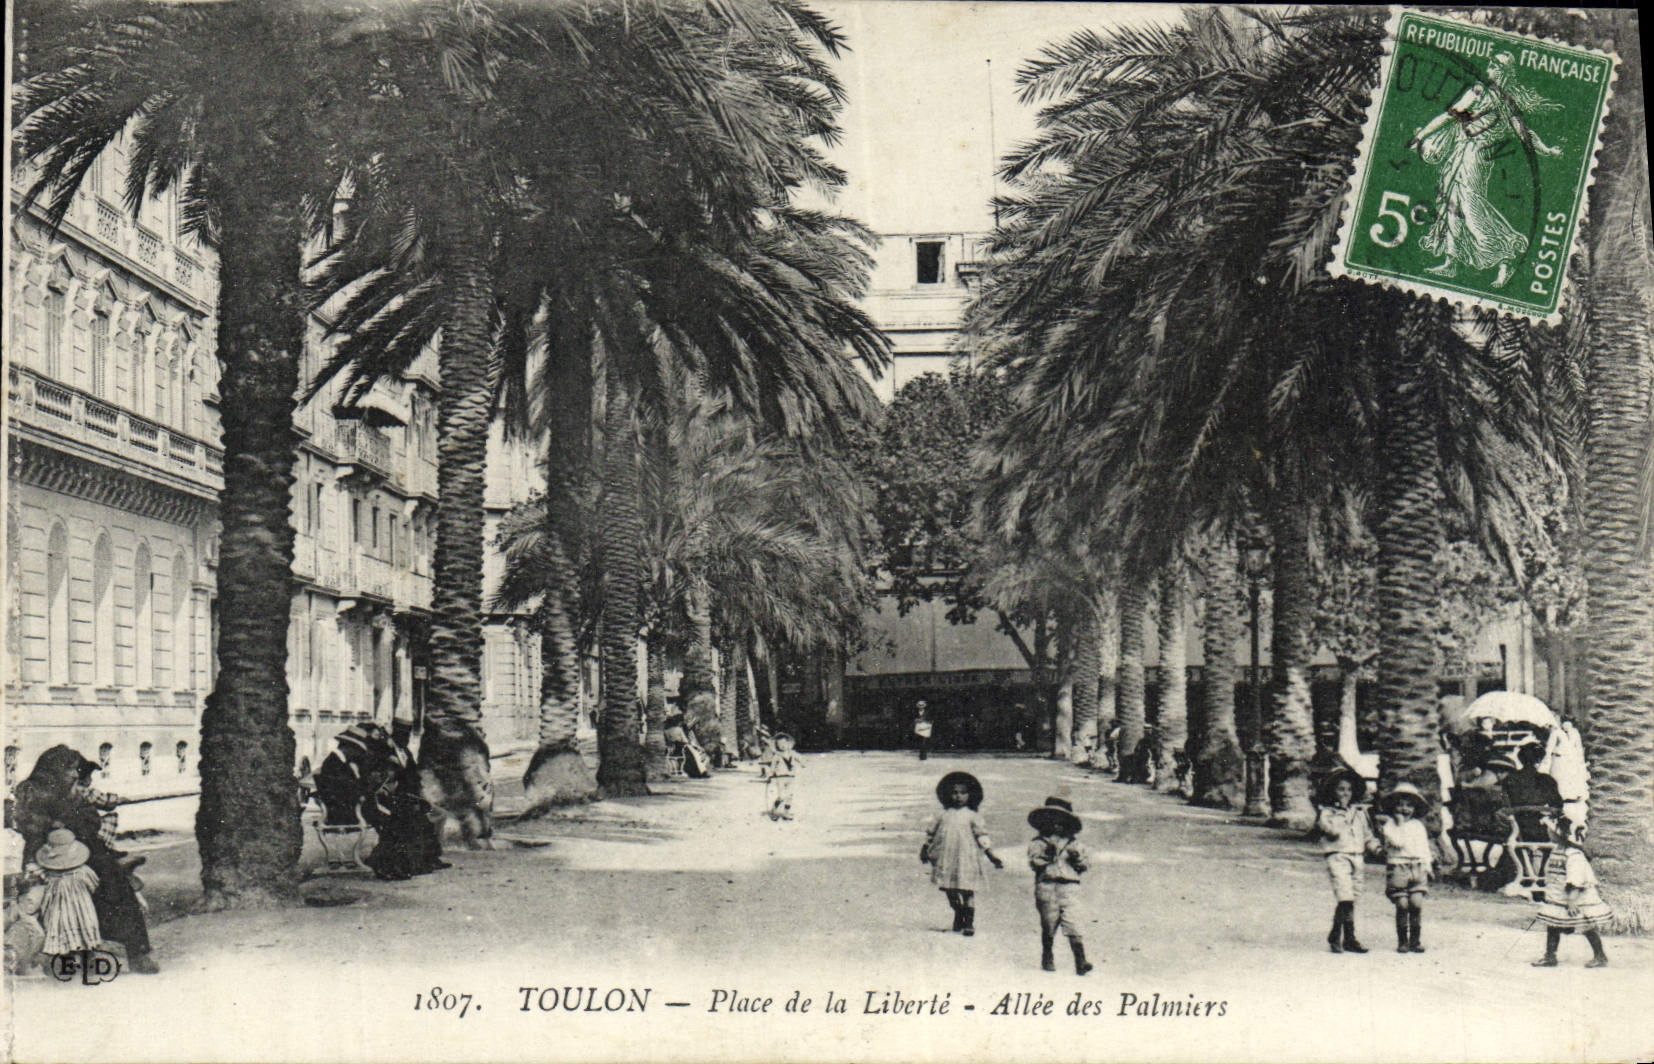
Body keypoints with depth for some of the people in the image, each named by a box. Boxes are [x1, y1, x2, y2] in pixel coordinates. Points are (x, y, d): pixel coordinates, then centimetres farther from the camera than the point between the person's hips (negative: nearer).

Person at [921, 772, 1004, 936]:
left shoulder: (972, 816, -1)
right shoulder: (943, 815, 6)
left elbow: (982, 837, -2)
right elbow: (931, 833, 17)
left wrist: (992, 856, -7)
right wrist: (925, 850, 20)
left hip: (966, 858, -3)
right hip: (946, 859, 3)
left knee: (967, 891, -3)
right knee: (950, 891, 11)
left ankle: (969, 923, 9)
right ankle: (958, 917, 32)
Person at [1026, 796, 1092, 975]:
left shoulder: (1073, 844, 15)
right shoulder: (1038, 843, 7)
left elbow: (1084, 866, 13)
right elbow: (1034, 863, -6)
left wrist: (1077, 859, -7)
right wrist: (1045, 856, -20)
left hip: (1069, 887, 0)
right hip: (1046, 886, 0)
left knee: (1072, 924, -11)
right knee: (1048, 926, 7)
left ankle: (1080, 961, -12)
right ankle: (1047, 958, 25)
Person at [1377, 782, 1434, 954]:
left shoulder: (1418, 825, 17)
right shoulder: (1389, 824, 4)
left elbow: (1425, 848, 21)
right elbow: (1398, 842, -11)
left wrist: (1427, 866, 13)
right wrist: (1399, 822, -9)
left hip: (1417, 867, 3)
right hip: (1397, 867, -3)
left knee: (1417, 903, -11)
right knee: (1402, 905, -9)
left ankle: (1415, 940, 0)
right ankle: (1402, 941, 3)